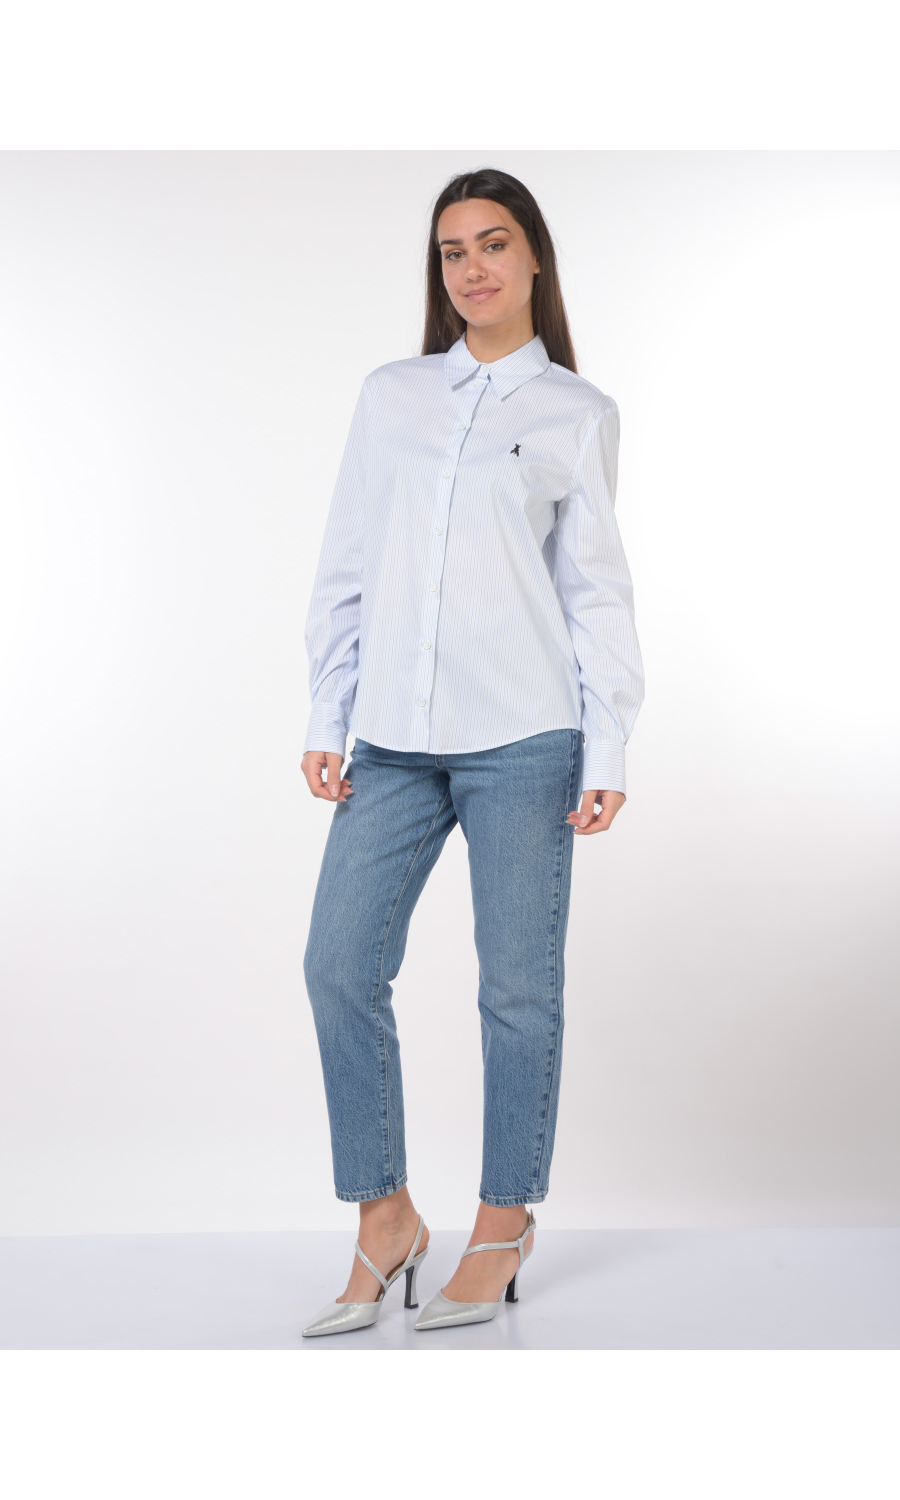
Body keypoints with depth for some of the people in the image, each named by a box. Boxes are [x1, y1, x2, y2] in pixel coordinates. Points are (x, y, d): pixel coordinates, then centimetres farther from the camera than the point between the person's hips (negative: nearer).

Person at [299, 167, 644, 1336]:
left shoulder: (578, 413, 6)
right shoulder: (390, 395, 13)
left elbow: (597, 590, 3)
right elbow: (346, 568, 11)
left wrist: (608, 753, -3)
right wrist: (327, 720, 5)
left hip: (523, 735, -3)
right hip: (395, 738, 3)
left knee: (518, 985, 2)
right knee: (341, 964, -1)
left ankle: (505, 1221, 20)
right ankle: (384, 1218, 16)